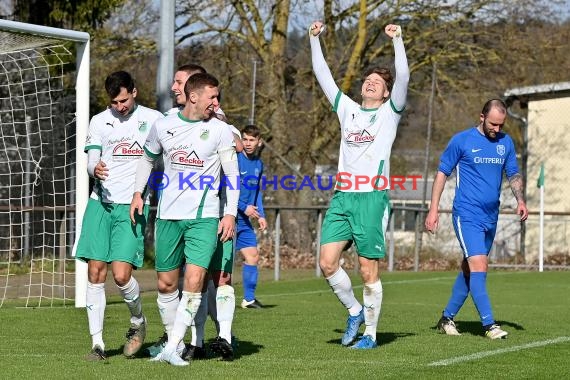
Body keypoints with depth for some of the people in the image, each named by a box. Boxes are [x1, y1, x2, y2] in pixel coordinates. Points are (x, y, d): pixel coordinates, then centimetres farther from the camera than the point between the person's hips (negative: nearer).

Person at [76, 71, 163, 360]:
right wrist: (95, 169, -21)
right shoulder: (99, 121, 9)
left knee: (121, 274, -13)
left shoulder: (154, 119, 5)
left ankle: (138, 321, 17)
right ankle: (97, 343, 5)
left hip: (132, 206, -2)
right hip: (100, 203, 2)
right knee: (95, 273, -3)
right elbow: (91, 160, 1)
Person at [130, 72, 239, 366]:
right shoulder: (163, 126, 4)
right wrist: (138, 193, 11)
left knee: (194, 281, -13)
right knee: (166, 284, 7)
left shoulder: (219, 130, -1)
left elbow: (232, 174, 2)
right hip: (168, 215, 2)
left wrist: (230, 214, -6)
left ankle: (172, 349, -8)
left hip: (205, 217, -2)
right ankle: (174, 340, 24)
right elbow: (148, 158, 21)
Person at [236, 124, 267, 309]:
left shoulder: (259, 164, 12)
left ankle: (249, 298, 20)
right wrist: (243, 207, -15)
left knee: (252, 256, 10)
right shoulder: (235, 159, -12)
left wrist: (261, 215, 15)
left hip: (244, 219, 8)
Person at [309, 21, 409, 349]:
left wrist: (398, 40, -19)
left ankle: (370, 333, 7)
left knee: (369, 269, -2)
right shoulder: (348, 109, 17)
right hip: (342, 197, 4)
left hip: (372, 198, -4)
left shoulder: (390, 112, 5)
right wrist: (315, 39, 9)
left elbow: (403, 77, -9)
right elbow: (323, 76, 16)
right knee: (328, 263, -5)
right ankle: (354, 311, 17)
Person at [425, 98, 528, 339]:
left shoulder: (506, 142, 10)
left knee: (469, 269, 11)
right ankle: (489, 324, -16)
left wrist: (520, 200, -2)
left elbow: (513, 174, 17)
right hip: (467, 215, -6)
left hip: (491, 217, 6)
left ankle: (447, 317, 23)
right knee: (479, 266, -16)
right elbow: (442, 173, 1)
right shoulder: (461, 141, -4)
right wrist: (433, 210, -4)